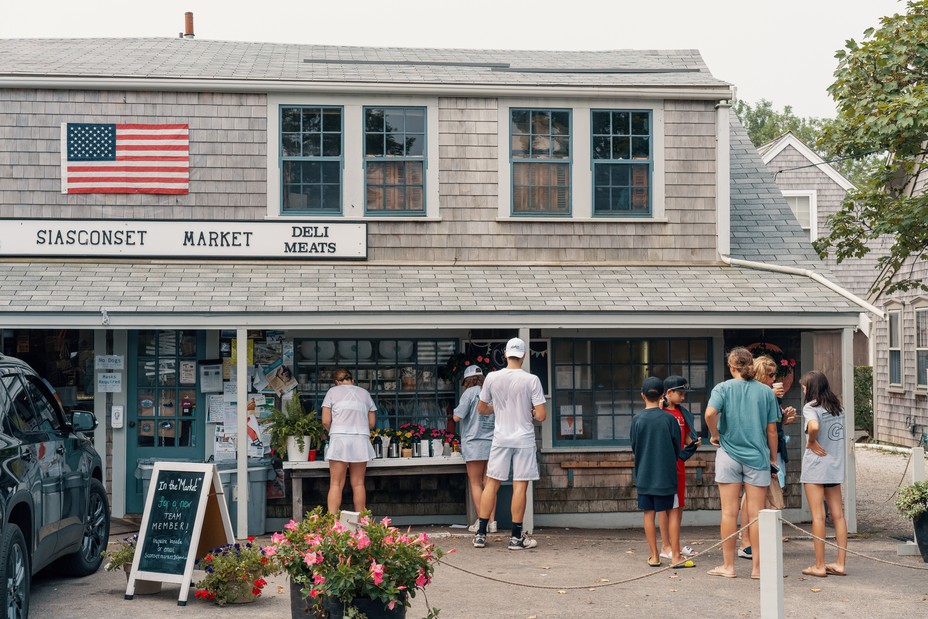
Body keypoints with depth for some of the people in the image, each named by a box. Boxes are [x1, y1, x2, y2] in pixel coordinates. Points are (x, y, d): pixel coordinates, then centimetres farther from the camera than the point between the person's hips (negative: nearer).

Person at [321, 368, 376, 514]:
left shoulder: (333, 391, 7)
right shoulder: (364, 393, 15)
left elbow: (326, 421, 1)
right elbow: (372, 422, 14)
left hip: (339, 438, -2)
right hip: (361, 439, 2)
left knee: (336, 484, -3)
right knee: (358, 483, 6)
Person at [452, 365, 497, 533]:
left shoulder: (470, 392, -5)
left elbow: (457, 417, -9)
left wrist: (455, 411, 12)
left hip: (474, 443, -5)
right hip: (492, 443, 5)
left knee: (475, 484, 1)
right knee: (488, 483, 7)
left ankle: (481, 521, -3)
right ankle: (491, 522, 4)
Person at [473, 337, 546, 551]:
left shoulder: (492, 378, -2)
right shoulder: (531, 380, -10)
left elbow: (481, 409, 9)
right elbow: (541, 415, -12)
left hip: (501, 437, 3)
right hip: (524, 439, -2)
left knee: (492, 483, 9)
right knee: (520, 485, 2)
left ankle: (480, 533, 11)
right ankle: (516, 537, 5)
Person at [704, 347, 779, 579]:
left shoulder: (723, 388, -3)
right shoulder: (766, 391, 2)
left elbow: (710, 413, -22)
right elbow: (771, 430, 4)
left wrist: (715, 436, -5)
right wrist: (773, 457, 14)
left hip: (729, 455, -1)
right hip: (757, 457, 1)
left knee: (729, 512, 5)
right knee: (756, 514, 5)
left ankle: (728, 566, 10)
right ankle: (757, 566, 8)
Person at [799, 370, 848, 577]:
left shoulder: (811, 407, -10)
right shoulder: (838, 407, 11)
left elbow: (814, 426, -30)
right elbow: (843, 436, 9)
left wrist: (811, 442, -14)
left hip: (816, 466, -7)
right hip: (836, 467, 7)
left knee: (818, 516, -3)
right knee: (838, 515, 8)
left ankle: (819, 565, -1)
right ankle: (840, 563, 11)